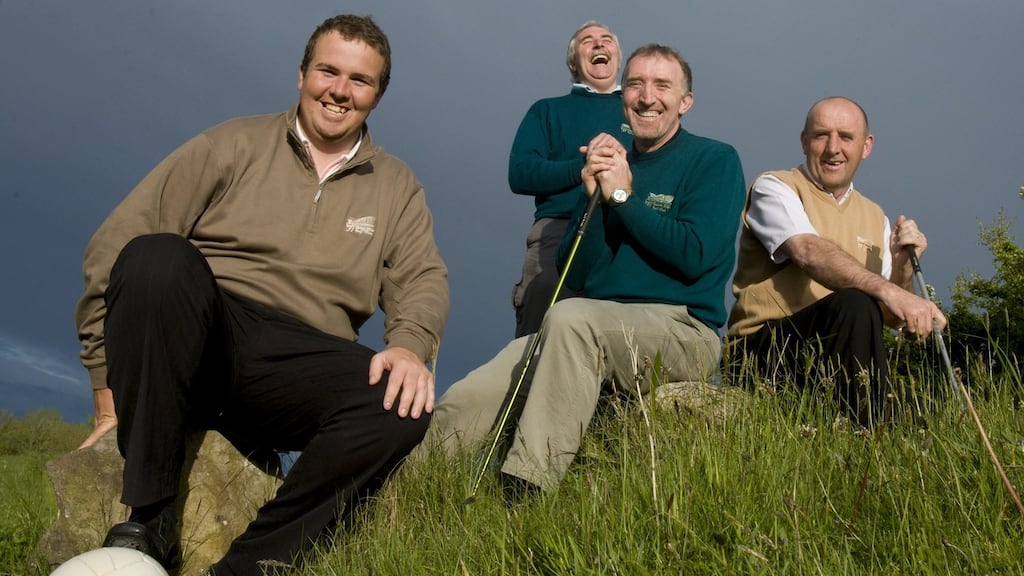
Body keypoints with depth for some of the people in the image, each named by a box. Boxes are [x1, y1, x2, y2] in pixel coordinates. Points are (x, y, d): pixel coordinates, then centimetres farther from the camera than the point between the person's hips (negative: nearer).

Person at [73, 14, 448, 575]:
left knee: (403, 404, -27)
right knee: (158, 256, -32)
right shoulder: (235, 145, 9)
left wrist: (409, 344, -21)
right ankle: (147, 522, -24)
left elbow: (422, 278, 4)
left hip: (295, 371, 1)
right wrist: (110, 395, -7)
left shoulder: (396, 186, 18)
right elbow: (117, 244, 2)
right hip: (187, 347, -1)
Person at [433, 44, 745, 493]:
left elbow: (695, 257, -12)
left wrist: (623, 196, -7)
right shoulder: (609, 166, 18)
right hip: (597, 333, 5)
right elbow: (575, 278, 11)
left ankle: (524, 491, -35)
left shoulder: (714, 161, 4)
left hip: (683, 330, -5)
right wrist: (594, 197, -3)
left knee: (569, 317, -36)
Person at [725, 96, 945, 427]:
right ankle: (870, 435, -22)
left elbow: (893, 318, 14)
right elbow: (810, 253, -22)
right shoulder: (774, 189, 0)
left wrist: (902, 266, -6)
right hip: (763, 353, -5)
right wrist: (888, 291, -35)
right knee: (855, 304, -31)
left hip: (833, 356, 5)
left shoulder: (875, 219, 19)